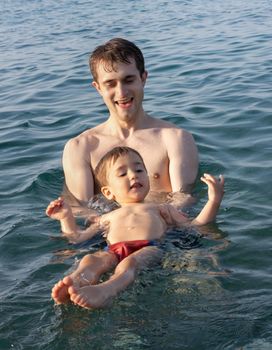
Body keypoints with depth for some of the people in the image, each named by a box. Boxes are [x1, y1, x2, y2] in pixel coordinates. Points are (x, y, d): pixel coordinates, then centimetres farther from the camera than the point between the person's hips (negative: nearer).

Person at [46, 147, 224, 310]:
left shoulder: (160, 208, 36)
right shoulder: (109, 217, 40)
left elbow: (193, 225, 27)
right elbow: (78, 237, 35)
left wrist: (214, 200, 18)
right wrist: (67, 217, 22)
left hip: (150, 248, -2)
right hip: (113, 252, 2)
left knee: (129, 262, -39)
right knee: (90, 259, -32)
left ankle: (104, 291, -68)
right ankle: (74, 283, -64)